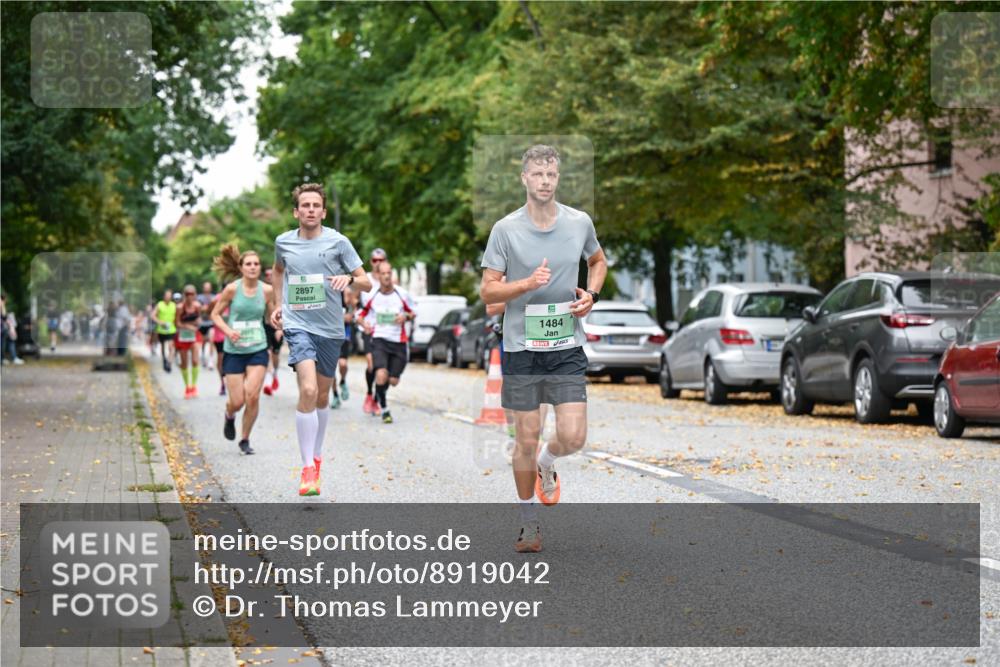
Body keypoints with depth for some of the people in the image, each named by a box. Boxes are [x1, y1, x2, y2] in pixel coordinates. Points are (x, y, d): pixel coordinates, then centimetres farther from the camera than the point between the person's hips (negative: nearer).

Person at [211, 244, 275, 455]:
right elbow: (215, 314, 1)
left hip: (258, 350, 1)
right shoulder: (232, 289, -8)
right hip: (234, 351, -1)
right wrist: (228, 330, -16)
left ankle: (245, 439, 8)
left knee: (252, 396, -13)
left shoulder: (267, 290, -2)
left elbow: (272, 317, 11)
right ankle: (229, 416, 37)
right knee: (237, 401, -2)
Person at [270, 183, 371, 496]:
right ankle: (308, 468, -17)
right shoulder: (283, 242, 4)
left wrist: (349, 278, -22)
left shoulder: (338, 242, -3)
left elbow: (366, 282, -1)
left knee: (322, 396, 14)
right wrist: (278, 304, 17)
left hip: (330, 328, 1)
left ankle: (316, 455, 36)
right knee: (308, 391, -20)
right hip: (298, 324, -1)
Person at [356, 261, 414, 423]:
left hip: (398, 342, 1)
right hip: (379, 339, -1)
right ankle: (384, 409, -3)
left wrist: (406, 316, -13)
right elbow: (360, 314, 11)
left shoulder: (401, 294, -3)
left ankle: (377, 399, 39)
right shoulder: (372, 295, -2)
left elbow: (413, 313, 9)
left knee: (393, 380, 6)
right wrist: (364, 324, -10)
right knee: (381, 374, -23)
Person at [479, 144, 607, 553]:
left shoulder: (580, 223, 2)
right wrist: (527, 283, -22)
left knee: (573, 437, -6)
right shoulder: (506, 229, -6)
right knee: (526, 438, 3)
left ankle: (545, 464, 31)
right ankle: (529, 523, 19)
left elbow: (598, 261, 22)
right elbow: (487, 290, -5)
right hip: (521, 347, -2)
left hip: (567, 347, 2)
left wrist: (591, 294, 3)